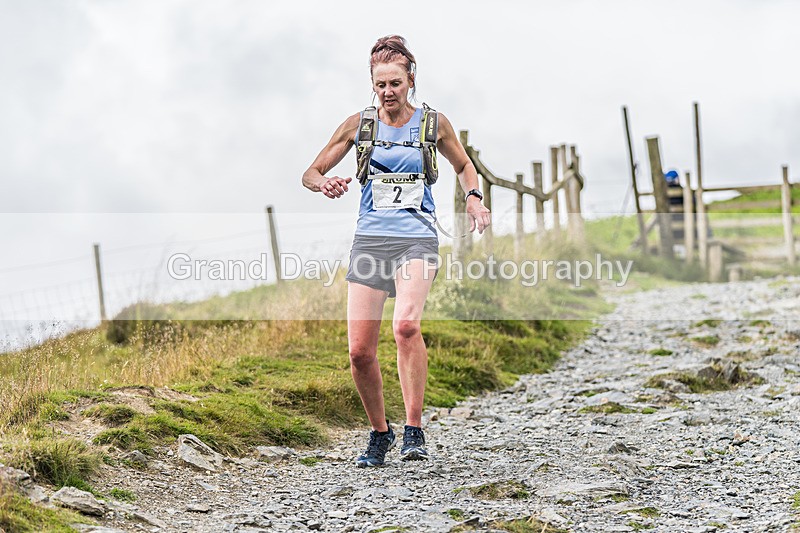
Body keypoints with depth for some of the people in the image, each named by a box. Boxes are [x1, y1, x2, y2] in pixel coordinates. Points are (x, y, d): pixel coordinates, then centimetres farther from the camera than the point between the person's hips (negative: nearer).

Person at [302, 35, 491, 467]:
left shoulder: (434, 123, 6)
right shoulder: (358, 124, 6)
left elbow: (463, 165, 24)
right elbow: (311, 173, 10)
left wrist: (473, 198, 4)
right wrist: (324, 184, -13)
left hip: (417, 240, -2)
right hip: (370, 238, 2)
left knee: (406, 325, -29)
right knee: (360, 351, -4)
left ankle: (414, 430, -20)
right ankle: (379, 432, 20)